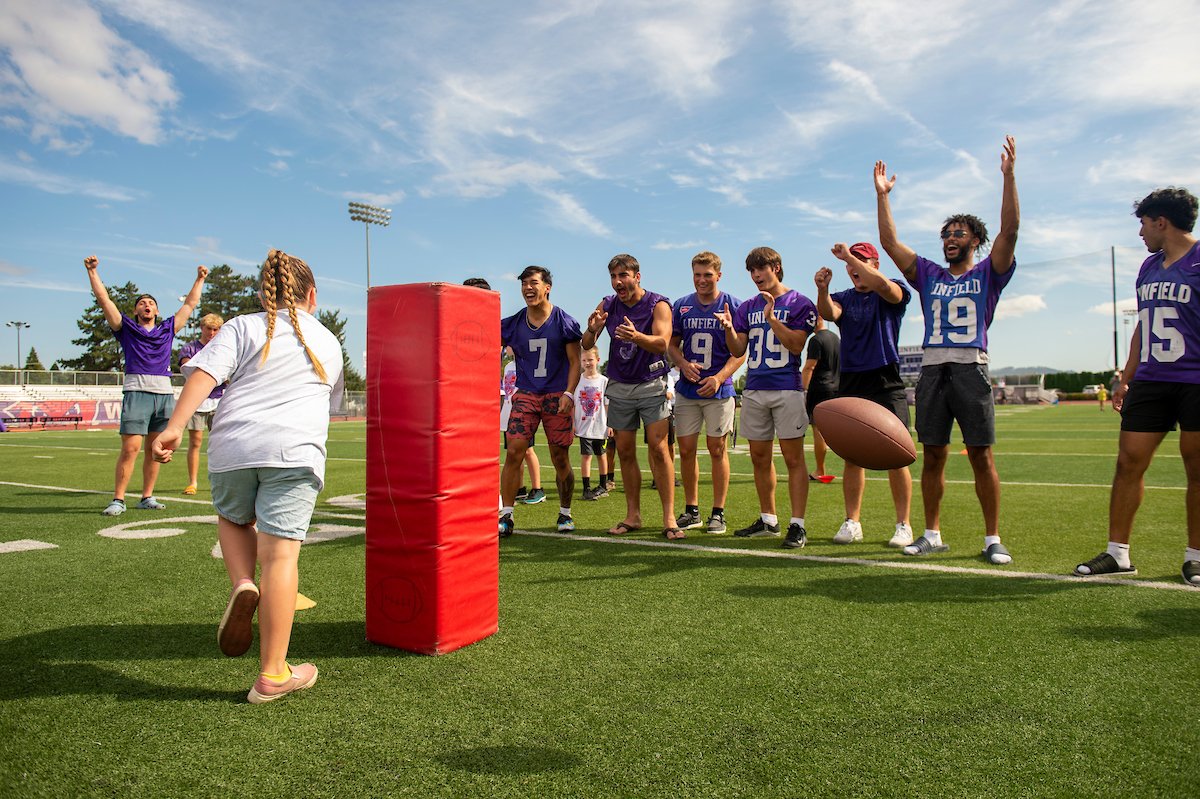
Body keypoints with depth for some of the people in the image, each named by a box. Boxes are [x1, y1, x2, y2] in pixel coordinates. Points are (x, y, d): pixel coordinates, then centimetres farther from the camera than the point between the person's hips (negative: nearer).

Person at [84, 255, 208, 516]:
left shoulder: (167, 329, 21)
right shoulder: (126, 328, 15)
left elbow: (190, 303, 27)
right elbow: (103, 299, 10)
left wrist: (200, 279, 31)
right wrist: (92, 271, 6)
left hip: (165, 394, 3)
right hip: (136, 391, -3)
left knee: (154, 449, 5)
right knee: (130, 448, -10)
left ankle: (147, 497, 12)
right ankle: (118, 500, -5)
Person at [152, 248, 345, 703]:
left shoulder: (242, 327, 13)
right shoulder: (328, 342, 20)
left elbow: (203, 373, -3)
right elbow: (331, 402, 30)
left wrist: (175, 426, -8)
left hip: (233, 445, 1)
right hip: (294, 450, 0)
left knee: (233, 518, 30)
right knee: (279, 554, -3)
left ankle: (243, 585, 3)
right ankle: (272, 675, 0)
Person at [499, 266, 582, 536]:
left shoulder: (564, 322, -2)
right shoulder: (512, 324, 5)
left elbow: (575, 361, -1)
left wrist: (569, 393, -12)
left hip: (557, 396, -2)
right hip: (525, 395, 2)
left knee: (560, 459, 3)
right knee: (513, 453, -9)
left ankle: (565, 513, 22)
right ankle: (506, 516, 0)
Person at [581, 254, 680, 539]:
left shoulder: (658, 305, -10)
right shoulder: (607, 305, 2)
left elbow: (662, 343, -25)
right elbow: (586, 345, -3)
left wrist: (637, 337, -46)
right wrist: (592, 330, -27)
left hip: (651, 384, -4)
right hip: (619, 387, 4)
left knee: (658, 448, -11)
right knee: (625, 451, 5)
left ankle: (669, 518, -6)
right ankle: (633, 516, 15)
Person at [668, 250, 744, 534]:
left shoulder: (732, 305, -3)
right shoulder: (681, 306, 7)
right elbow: (672, 345, 13)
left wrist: (719, 377, -18)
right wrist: (684, 364, -8)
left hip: (718, 390, -3)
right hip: (686, 390, 3)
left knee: (717, 450, 1)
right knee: (686, 450, 5)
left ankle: (718, 513, 12)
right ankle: (691, 511, 18)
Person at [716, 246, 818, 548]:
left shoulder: (799, 303, 1)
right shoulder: (747, 308, 14)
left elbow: (796, 345, -9)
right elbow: (738, 350, 8)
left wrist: (771, 317, -18)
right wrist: (729, 329, -11)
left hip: (786, 389, -5)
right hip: (754, 389, 5)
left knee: (793, 458, -5)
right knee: (759, 458, 9)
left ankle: (797, 524, -2)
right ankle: (768, 520, 20)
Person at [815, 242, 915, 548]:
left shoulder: (894, 293, 3)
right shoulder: (844, 298, 13)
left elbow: (884, 285, -22)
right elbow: (829, 313, -10)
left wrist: (849, 255, -19)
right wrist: (822, 289, -30)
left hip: (886, 385, -3)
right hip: (850, 385, 3)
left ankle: (903, 525, 8)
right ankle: (852, 523, 13)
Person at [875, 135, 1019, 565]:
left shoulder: (988, 274, 10)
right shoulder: (929, 276, 18)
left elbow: (1010, 230, -3)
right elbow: (890, 243, 13)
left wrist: (1008, 175, -9)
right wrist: (882, 195, 10)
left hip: (971, 369, -3)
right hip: (932, 370, 3)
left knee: (981, 456, -3)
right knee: (933, 456, 5)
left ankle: (993, 538, 5)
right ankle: (932, 534, 13)